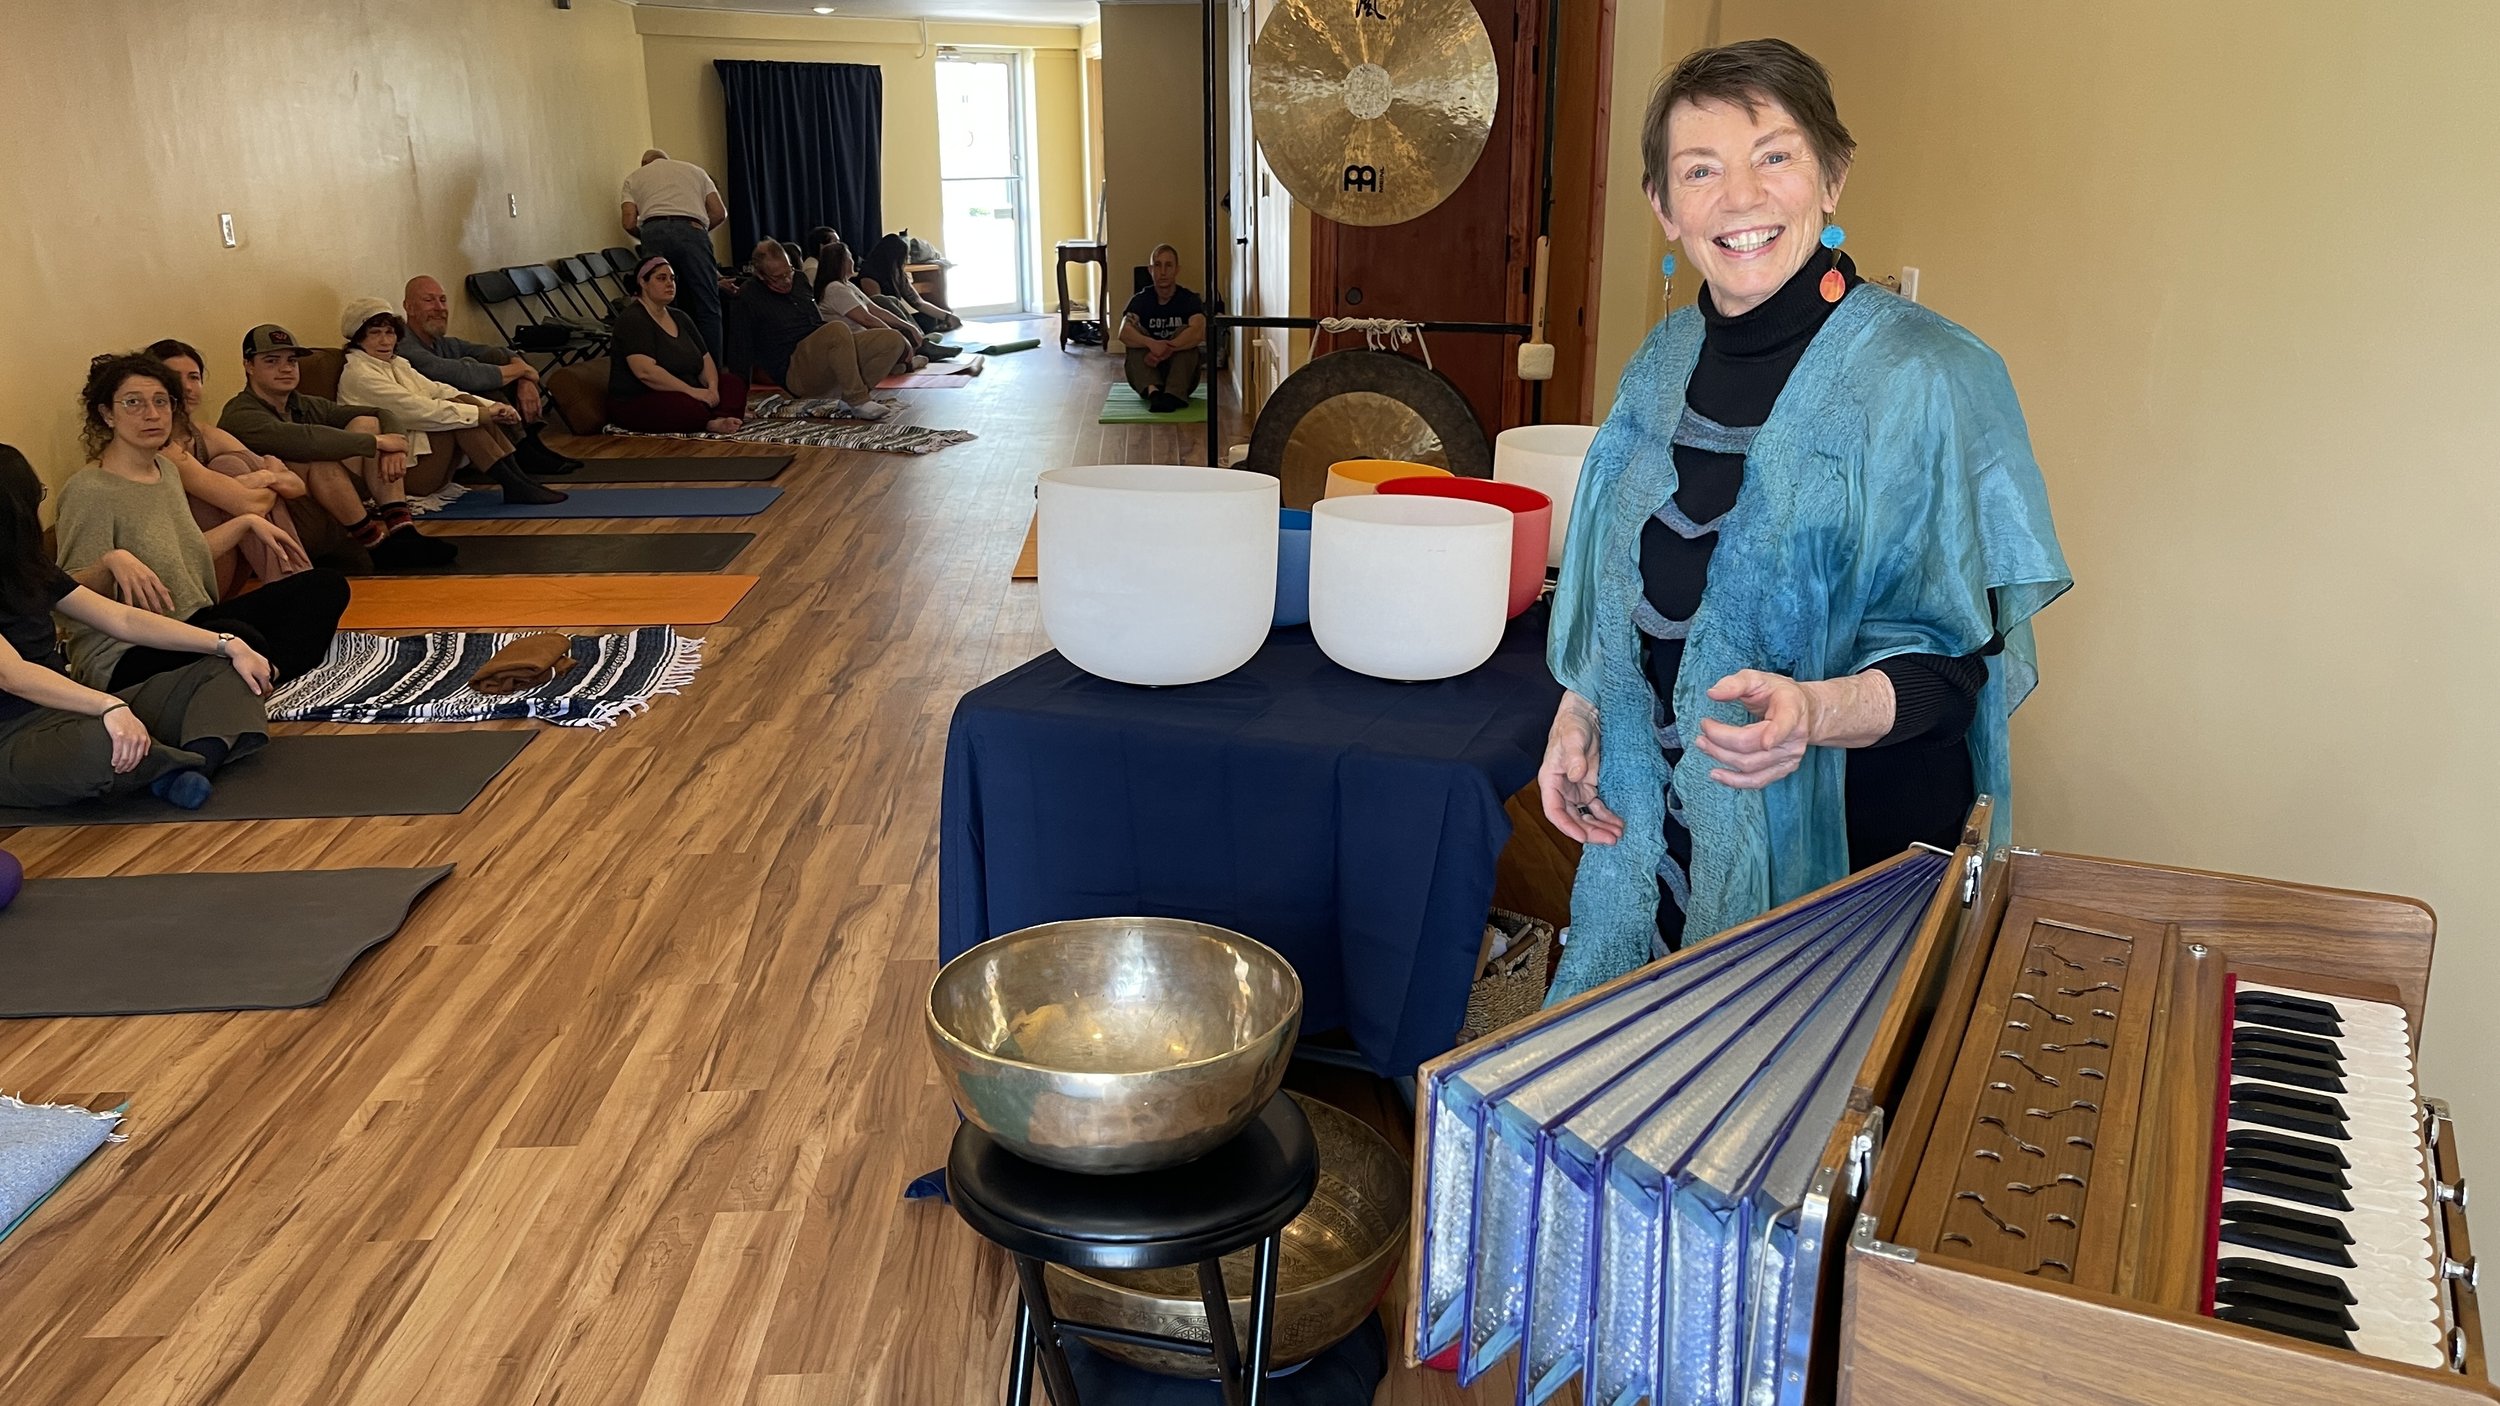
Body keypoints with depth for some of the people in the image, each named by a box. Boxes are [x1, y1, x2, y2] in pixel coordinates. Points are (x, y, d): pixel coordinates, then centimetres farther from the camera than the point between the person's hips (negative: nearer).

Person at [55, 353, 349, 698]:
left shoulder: (167, 470, 13)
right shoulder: (88, 491, -13)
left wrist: (248, 523, 24)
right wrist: (113, 561, -35)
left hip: (195, 626, 10)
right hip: (122, 655, -9)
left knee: (326, 586, 2)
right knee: (241, 640, -40)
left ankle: (272, 674, -16)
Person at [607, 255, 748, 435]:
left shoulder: (679, 318, 16)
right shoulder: (632, 319, -11)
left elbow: (706, 361, 11)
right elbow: (645, 371, -25)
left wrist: (712, 388, -12)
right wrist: (692, 391, -27)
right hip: (637, 405, -9)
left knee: (735, 385, -10)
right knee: (693, 409, -39)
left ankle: (716, 421, -34)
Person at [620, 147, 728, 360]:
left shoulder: (634, 177, 27)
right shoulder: (694, 170, 30)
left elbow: (630, 223, 12)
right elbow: (720, 213, 18)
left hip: (654, 232, 0)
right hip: (693, 232, 0)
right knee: (707, 307, 1)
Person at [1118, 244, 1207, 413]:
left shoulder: (1189, 299, -4)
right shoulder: (1141, 300, -1)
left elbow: (1198, 332, -26)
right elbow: (1124, 333, -21)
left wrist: (1166, 349, -39)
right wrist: (1152, 344, -41)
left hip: (1181, 376, -1)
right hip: (1145, 374, 1)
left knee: (1184, 333, -24)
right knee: (1135, 333, -22)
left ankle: (1174, 394, -44)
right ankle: (1152, 390, -47)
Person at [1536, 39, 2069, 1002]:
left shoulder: (1920, 378, -15)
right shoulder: (1665, 364, 3)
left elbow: (1960, 661, -15)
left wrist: (1815, 712, -32)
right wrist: (1581, 710, 0)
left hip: (1844, 835, -5)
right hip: (1659, 813, 5)